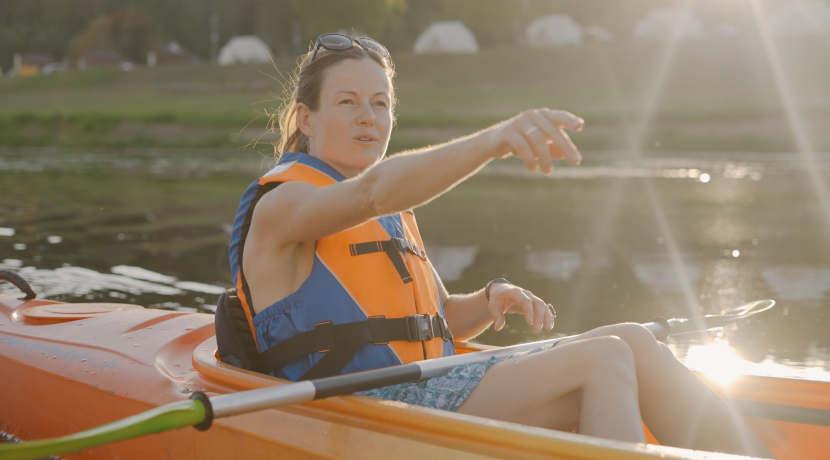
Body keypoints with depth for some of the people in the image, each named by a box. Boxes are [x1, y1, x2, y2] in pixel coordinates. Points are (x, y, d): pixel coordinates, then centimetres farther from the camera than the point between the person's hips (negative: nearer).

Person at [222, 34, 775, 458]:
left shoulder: (393, 214, 23)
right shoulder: (280, 204, -4)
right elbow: (370, 193, -27)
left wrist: (490, 301, -1)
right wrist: (492, 141, -42)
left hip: (428, 391, 8)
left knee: (633, 340, -9)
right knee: (602, 361, -23)